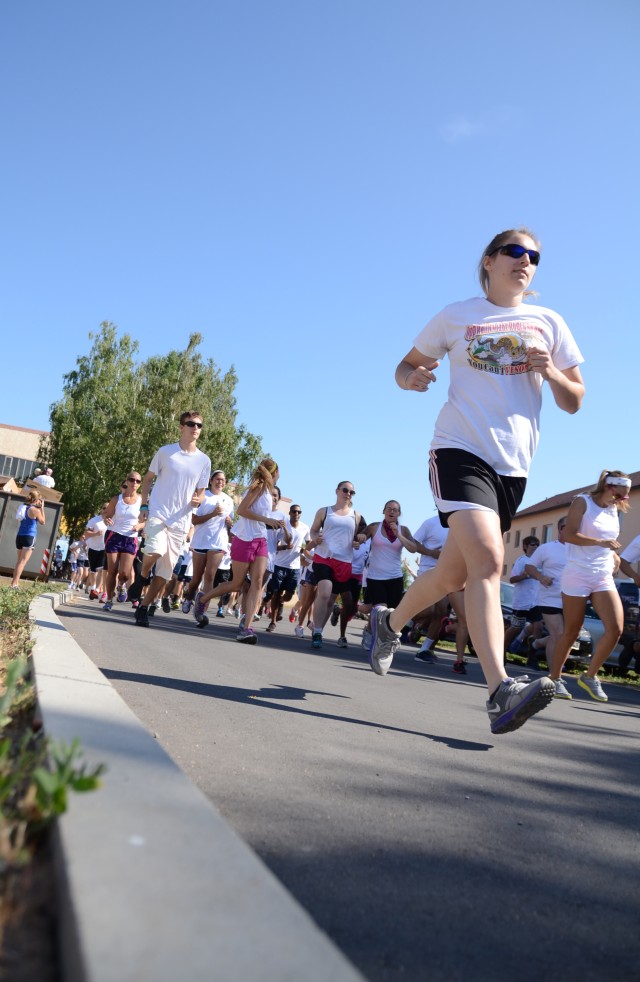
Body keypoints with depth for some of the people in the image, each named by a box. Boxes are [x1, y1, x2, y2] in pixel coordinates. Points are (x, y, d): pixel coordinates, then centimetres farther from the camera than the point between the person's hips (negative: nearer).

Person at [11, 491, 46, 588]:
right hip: (29, 537, -7)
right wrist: (42, 508, 8)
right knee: (23, 561, -8)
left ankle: (15, 583, 10)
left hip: (20, 536, 7)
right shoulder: (36, 510, -9)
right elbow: (42, 522, 5)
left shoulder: (24, 507, 11)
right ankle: (14, 584, -15)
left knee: (19, 561, 13)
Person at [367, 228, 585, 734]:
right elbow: (406, 366, 15)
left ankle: (389, 622, 34)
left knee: (455, 574, 8)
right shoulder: (457, 316, 9)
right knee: (487, 559, -25)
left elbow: (574, 402, 14)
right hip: (460, 450, -4)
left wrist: (550, 372, -8)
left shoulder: (549, 323, 13)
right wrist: (412, 379, -10)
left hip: (514, 464, 4)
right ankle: (502, 691, -28)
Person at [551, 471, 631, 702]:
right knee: (571, 632, 0)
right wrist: (601, 542, -23)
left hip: (603, 577, 6)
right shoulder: (582, 502, -4)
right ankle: (554, 679, 16)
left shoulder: (613, 510, 14)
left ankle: (590, 676, 6)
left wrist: (614, 556, 5)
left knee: (616, 628, -11)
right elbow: (569, 535, -15)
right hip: (577, 575, -5)